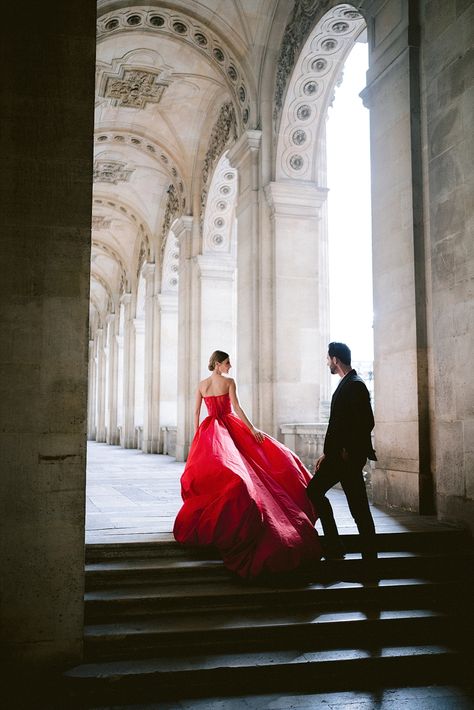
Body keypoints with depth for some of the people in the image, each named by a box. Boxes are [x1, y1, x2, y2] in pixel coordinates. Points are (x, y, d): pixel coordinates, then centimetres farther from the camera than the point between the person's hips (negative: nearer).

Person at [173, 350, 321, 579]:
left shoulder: (201, 385, 7)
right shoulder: (229, 382, -7)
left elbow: (196, 412, 8)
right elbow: (237, 408, -13)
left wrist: (197, 436, 15)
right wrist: (252, 429, -11)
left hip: (208, 430, 5)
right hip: (229, 426, -5)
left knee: (206, 468, 8)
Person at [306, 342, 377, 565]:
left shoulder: (356, 385, -14)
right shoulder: (345, 384, 15)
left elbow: (367, 422, -21)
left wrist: (349, 451, -17)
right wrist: (327, 452, 18)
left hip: (350, 456, -10)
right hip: (338, 454, 10)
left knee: (358, 506, -4)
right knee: (314, 490, 12)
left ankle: (369, 555, 6)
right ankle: (333, 546, 15)